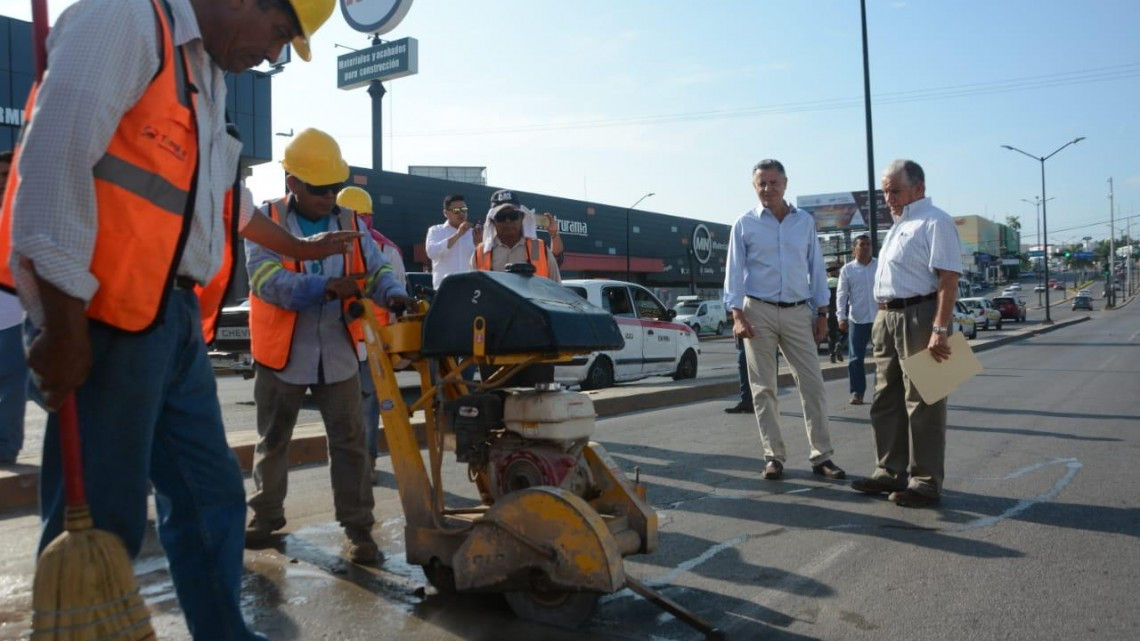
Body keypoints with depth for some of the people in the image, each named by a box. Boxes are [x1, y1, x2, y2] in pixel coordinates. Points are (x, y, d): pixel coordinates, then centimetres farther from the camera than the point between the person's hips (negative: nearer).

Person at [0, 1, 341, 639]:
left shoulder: (209, 76, 21)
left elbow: (224, 191, 35)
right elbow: (53, 160, -19)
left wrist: (295, 245, 47)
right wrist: (63, 324, -22)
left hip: (173, 317, 9)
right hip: (106, 318, -9)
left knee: (213, 493, 14)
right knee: (102, 519, -3)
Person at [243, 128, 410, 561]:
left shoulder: (350, 224, 7)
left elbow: (376, 269, 3)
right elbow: (266, 278, -19)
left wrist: (393, 294, -20)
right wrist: (327, 288, -32)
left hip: (338, 354, 2)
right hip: (282, 353, -2)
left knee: (349, 442, 1)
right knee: (273, 440, 15)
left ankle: (358, 527, 9)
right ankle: (267, 515, 34)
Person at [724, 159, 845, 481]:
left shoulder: (805, 222, 10)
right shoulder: (744, 224, 2)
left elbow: (816, 268, 12)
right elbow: (734, 272, -1)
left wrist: (822, 312, 7)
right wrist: (737, 314, -11)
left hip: (798, 312, 2)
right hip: (759, 312, -2)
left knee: (813, 385, 0)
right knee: (763, 389, 2)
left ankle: (822, 456, 7)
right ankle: (774, 456, 11)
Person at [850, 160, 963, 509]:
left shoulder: (934, 222, -9)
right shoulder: (898, 226, 20)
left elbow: (948, 279, -18)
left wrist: (939, 329, -24)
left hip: (918, 317, -10)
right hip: (888, 319, 10)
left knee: (922, 404, -2)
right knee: (886, 401, 14)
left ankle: (925, 482, 7)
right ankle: (891, 473, 25)